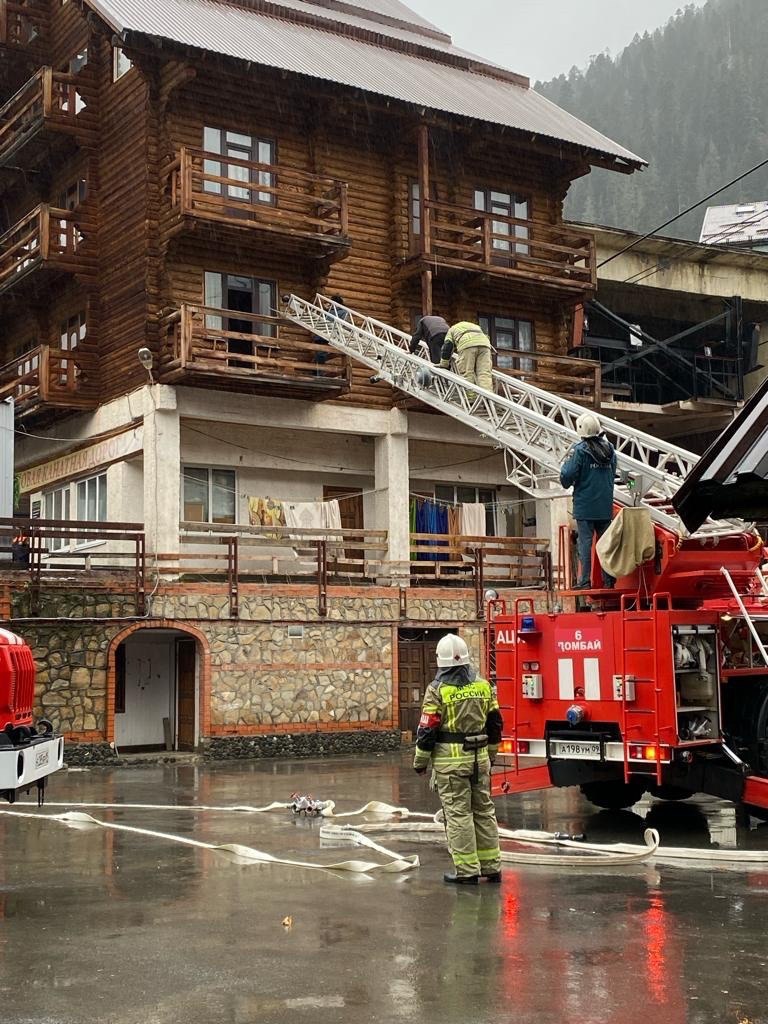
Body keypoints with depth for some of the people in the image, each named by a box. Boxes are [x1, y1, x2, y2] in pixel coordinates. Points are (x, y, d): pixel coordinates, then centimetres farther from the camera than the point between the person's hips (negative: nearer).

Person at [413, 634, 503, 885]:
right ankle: (492, 866, 18)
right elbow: (495, 724, 12)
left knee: (458, 813, -1)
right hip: (479, 758, 5)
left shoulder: (438, 689, -11)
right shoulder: (483, 686, 5)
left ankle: (467, 871, 1)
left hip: (450, 760, -5)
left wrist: (420, 761, 1)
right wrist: (490, 755, 23)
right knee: (484, 810, 13)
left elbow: (427, 729, -10)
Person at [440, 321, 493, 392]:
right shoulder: (476, 326, 45)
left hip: (467, 344, -3)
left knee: (467, 375, -5)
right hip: (484, 343, 3)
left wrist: (444, 367, 22)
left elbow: (447, 347, 21)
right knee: (484, 374, -6)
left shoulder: (452, 330, 34)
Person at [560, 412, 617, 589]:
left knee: (584, 542, -1)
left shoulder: (579, 450, -13)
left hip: (584, 506, -5)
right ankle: (609, 580, 11)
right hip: (605, 506, 5)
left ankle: (584, 581, -1)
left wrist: (567, 461, 5)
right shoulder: (609, 448, 5)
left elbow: (567, 477, -15)